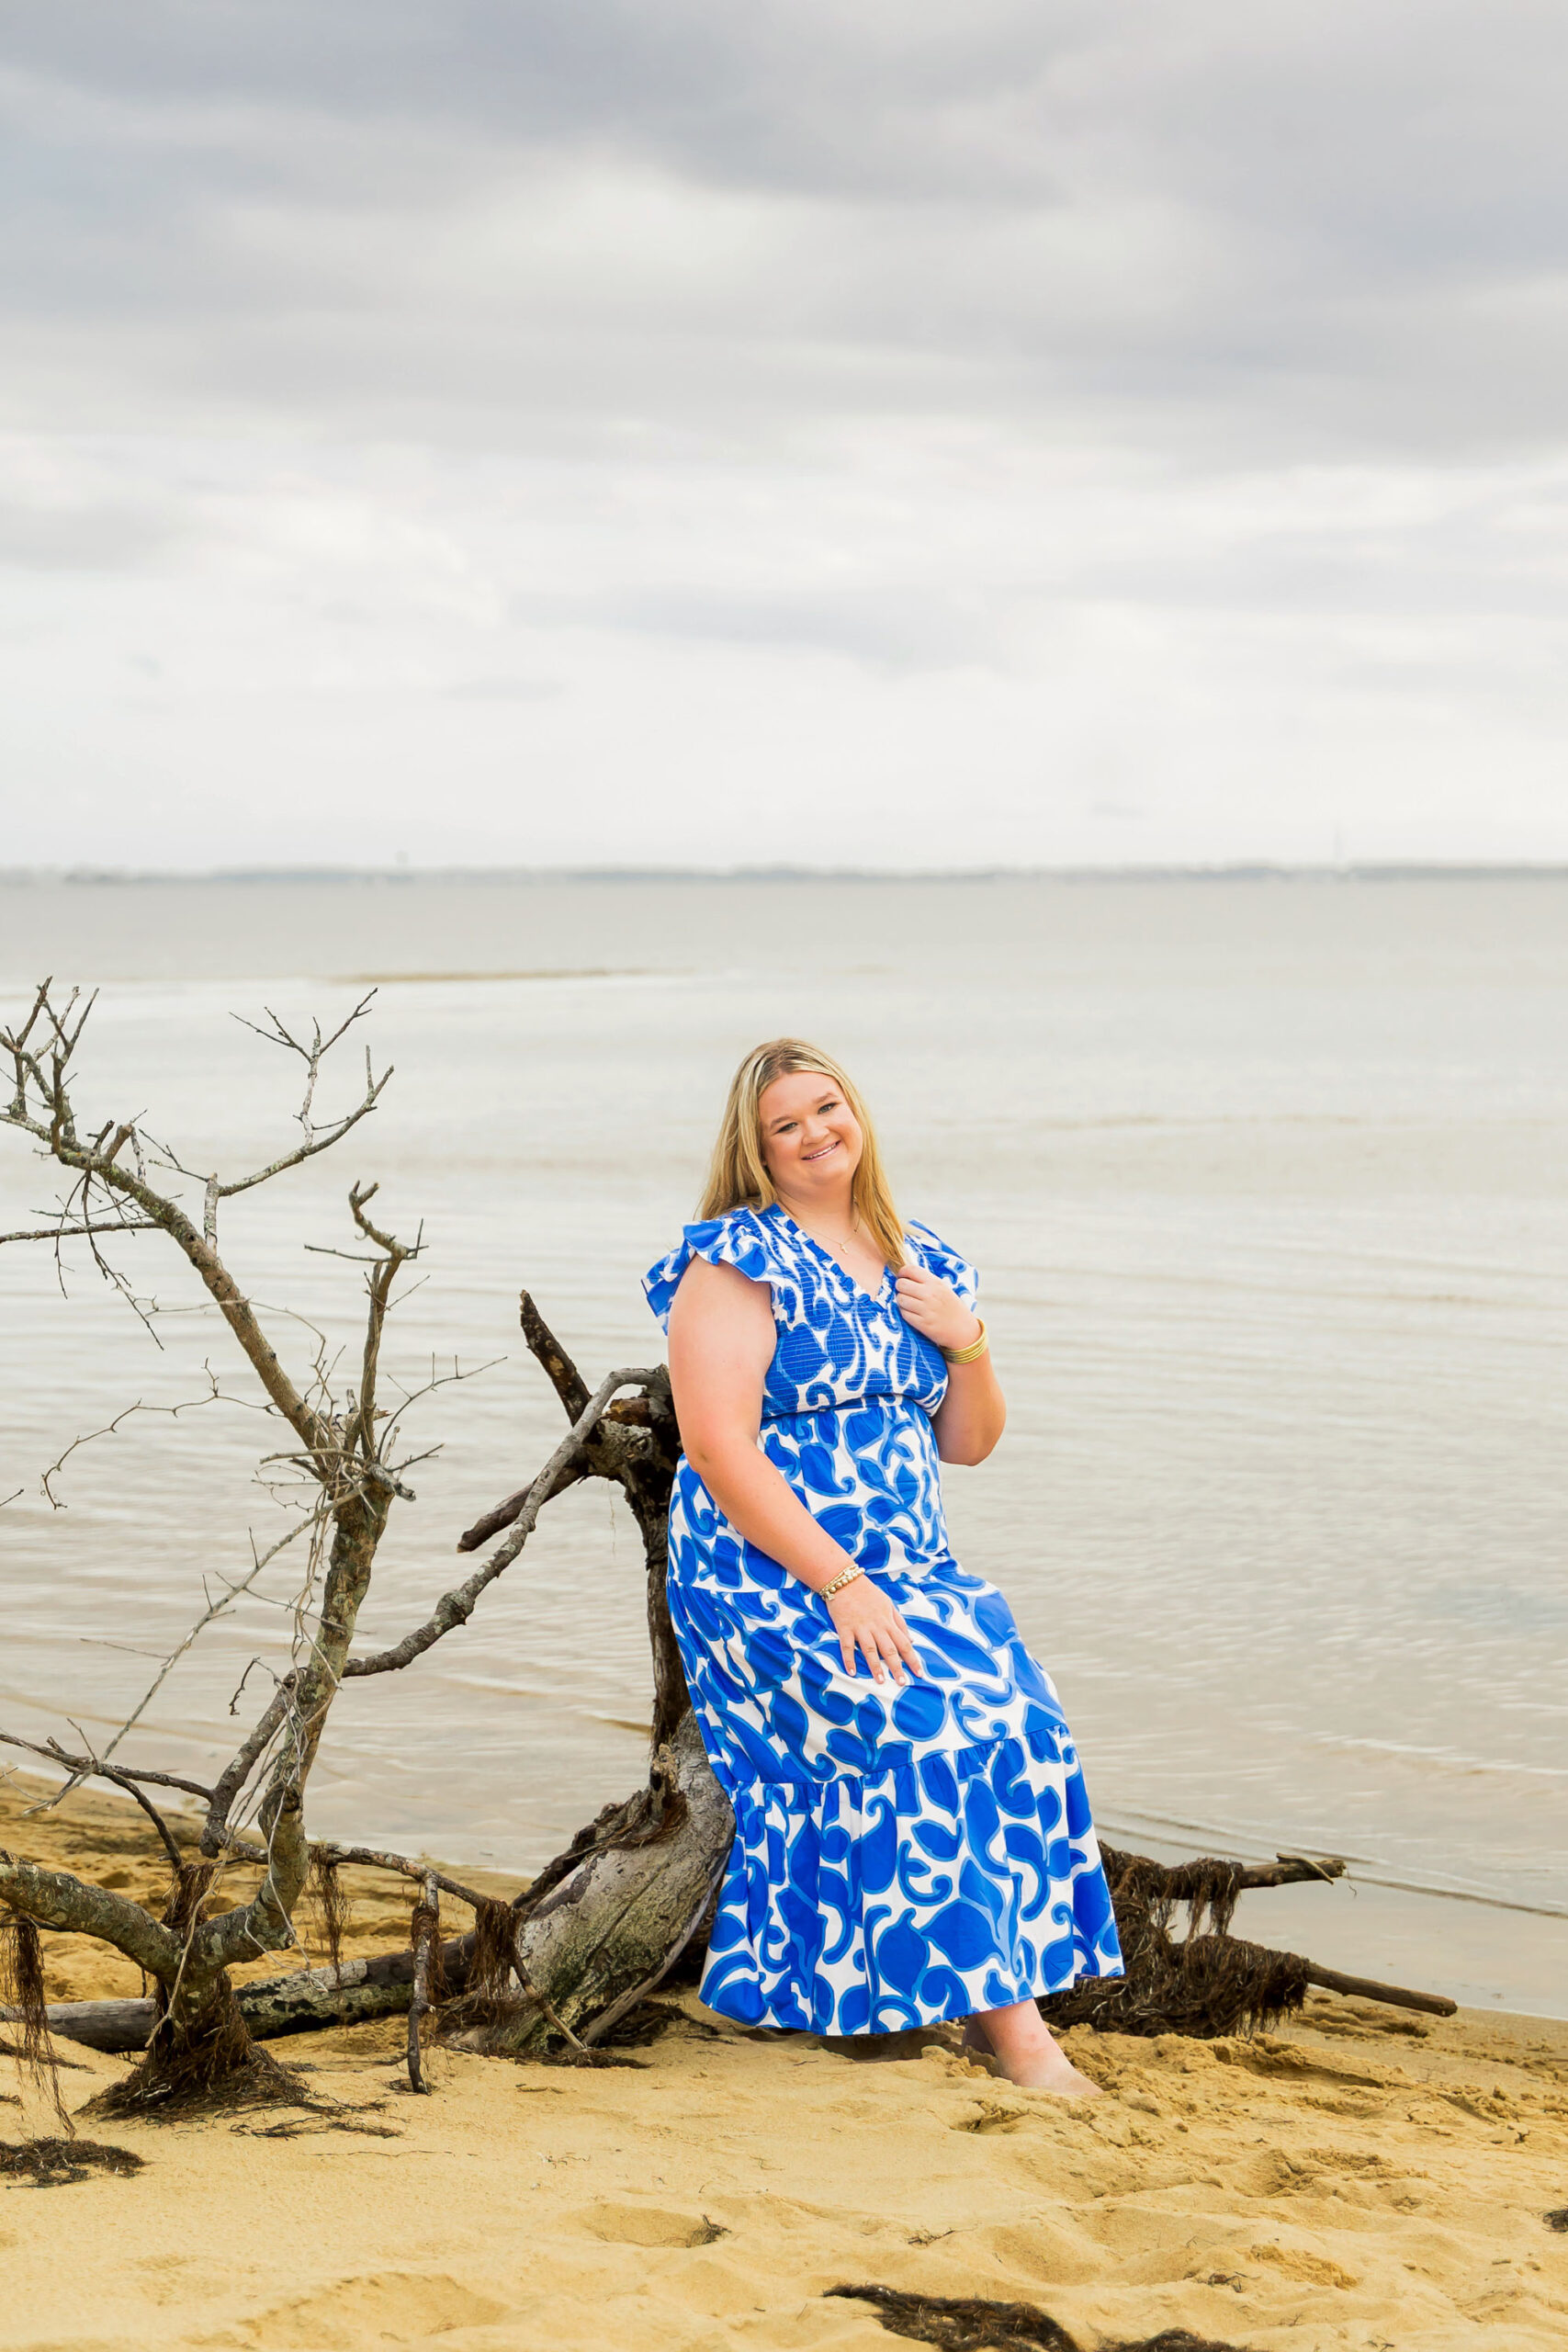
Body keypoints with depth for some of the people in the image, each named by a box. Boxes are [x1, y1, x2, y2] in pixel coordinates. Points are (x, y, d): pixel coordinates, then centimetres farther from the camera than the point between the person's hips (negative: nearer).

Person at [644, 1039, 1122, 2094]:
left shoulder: (923, 1265, 15)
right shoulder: (738, 1262, -5)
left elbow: (970, 1443, 19)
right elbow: (719, 1448, -14)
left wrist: (968, 1343, -1)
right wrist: (839, 1585, -19)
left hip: (914, 1571, 6)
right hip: (770, 1575, -6)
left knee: (1023, 1713, -21)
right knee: (933, 1727, -27)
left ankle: (1009, 1990, -15)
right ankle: (1000, 2005, -20)